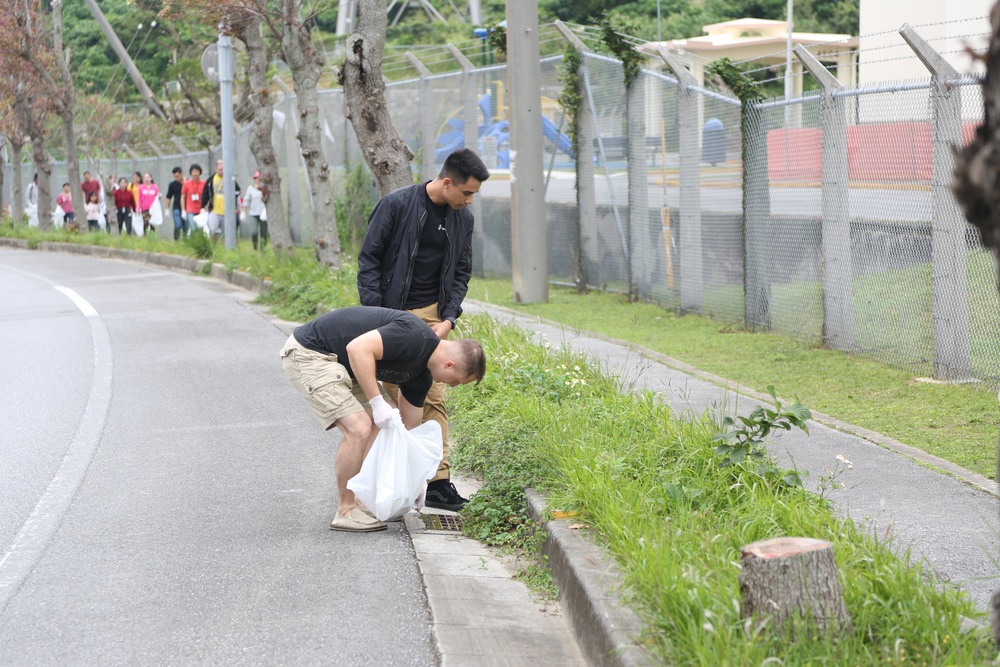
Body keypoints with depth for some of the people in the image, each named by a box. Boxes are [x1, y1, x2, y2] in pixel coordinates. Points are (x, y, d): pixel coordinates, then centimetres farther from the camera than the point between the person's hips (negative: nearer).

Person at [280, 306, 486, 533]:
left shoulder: (421, 373, 9)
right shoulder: (414, 336, -21)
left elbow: (408, 427, 19)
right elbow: (358, 348, -30)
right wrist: (378, 403, -28)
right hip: (308, 353, -10)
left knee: (380, 426, 11)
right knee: (358, 429, -14)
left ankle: (364, 501, 19)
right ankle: (346, 511, -1)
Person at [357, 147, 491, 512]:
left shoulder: (462, 218, 4)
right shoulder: (396, 204, -11)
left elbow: (461, 273, 11)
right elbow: (369, 259, -7)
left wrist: (448, 318, -3)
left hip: (431, 315, 4)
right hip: (391, 315, -4)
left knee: (434, 398, 0)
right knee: (386, 395, 0)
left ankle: (438, 481, 3)